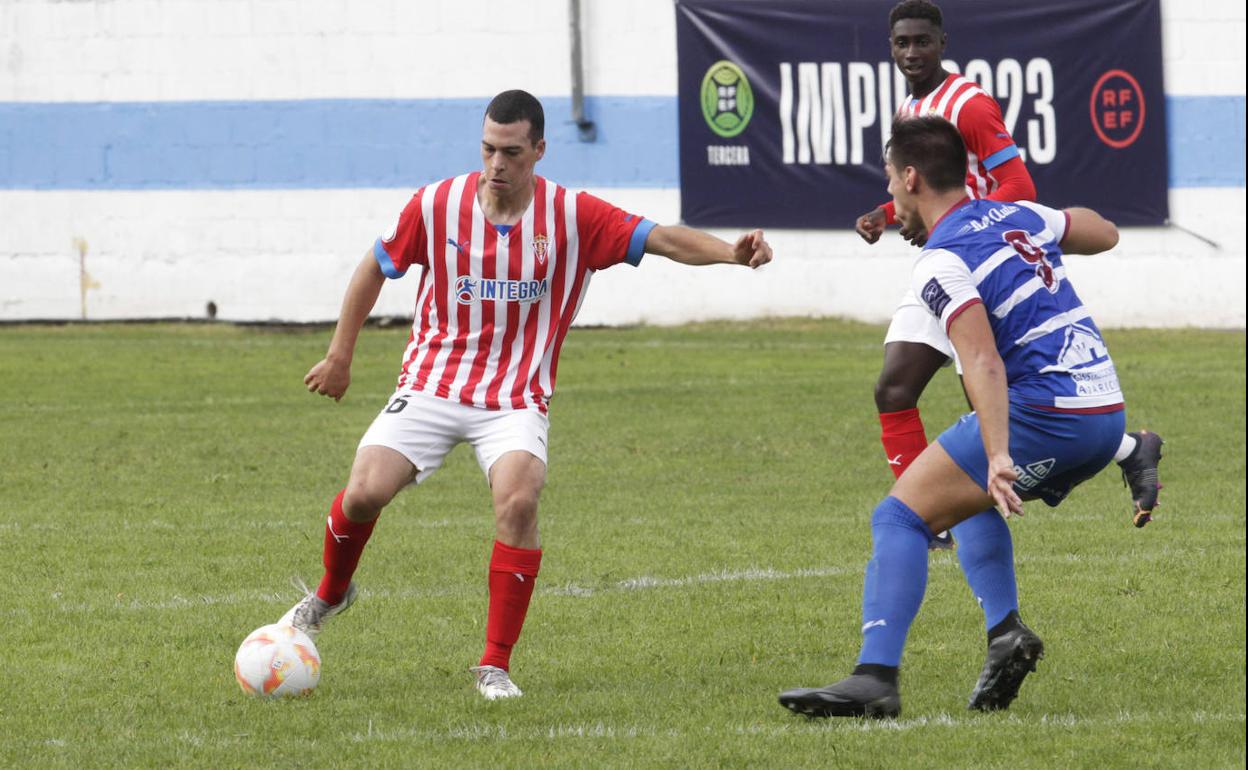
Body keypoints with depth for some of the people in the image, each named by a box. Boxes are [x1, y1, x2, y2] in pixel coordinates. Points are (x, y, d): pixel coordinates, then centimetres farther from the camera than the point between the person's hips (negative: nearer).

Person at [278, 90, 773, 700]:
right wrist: (339, 356, 13)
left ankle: (496, 666, -16)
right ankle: (331, 593, 19)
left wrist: (731, 253, -29)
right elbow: (376, 267, 10)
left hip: (515, 400, -1)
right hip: (430, 386, 1)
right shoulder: (436, 205, -4)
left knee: (518, 499, -27)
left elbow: (662, 239, -11)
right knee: (364, 492, -16)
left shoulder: (573, 216, -7)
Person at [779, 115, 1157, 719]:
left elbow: (984, 362, -23)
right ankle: (1005, 631, 10)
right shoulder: (1021, 217, 16)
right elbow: (1104, 233, 35)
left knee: (900, 516, -7)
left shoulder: (941, 263, -8)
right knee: (973, 499, 31)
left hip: (1044, 414, -9)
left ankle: (875, 678, -22)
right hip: (1107, 413, 9)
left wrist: (998, 457, -31)